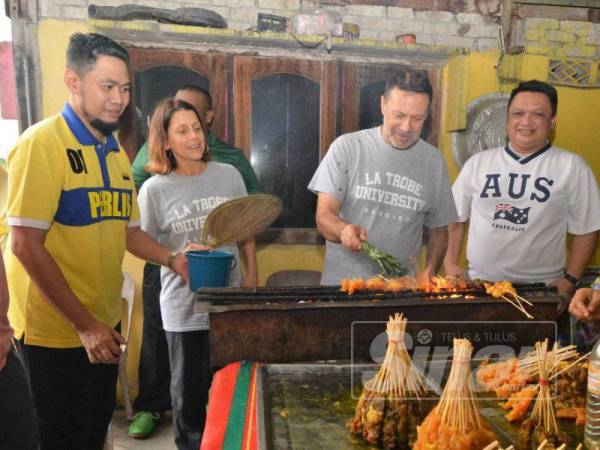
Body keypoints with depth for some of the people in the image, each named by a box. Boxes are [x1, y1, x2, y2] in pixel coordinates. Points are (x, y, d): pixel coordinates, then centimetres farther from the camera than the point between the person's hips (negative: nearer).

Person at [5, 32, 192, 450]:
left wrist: (172, 258, -3)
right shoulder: (42, 143, -16)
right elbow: (26, 246, -20)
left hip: (105, 325, 7)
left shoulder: (116, 152, 7)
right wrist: (84, 324, -19)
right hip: (57, 332, -7)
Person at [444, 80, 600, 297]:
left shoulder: (572, 167, -3)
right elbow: (456, 217, 8)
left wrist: (570, 280, -6)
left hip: (542, 291, -1)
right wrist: (450, 264, 2)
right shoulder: (478, 162, 3)